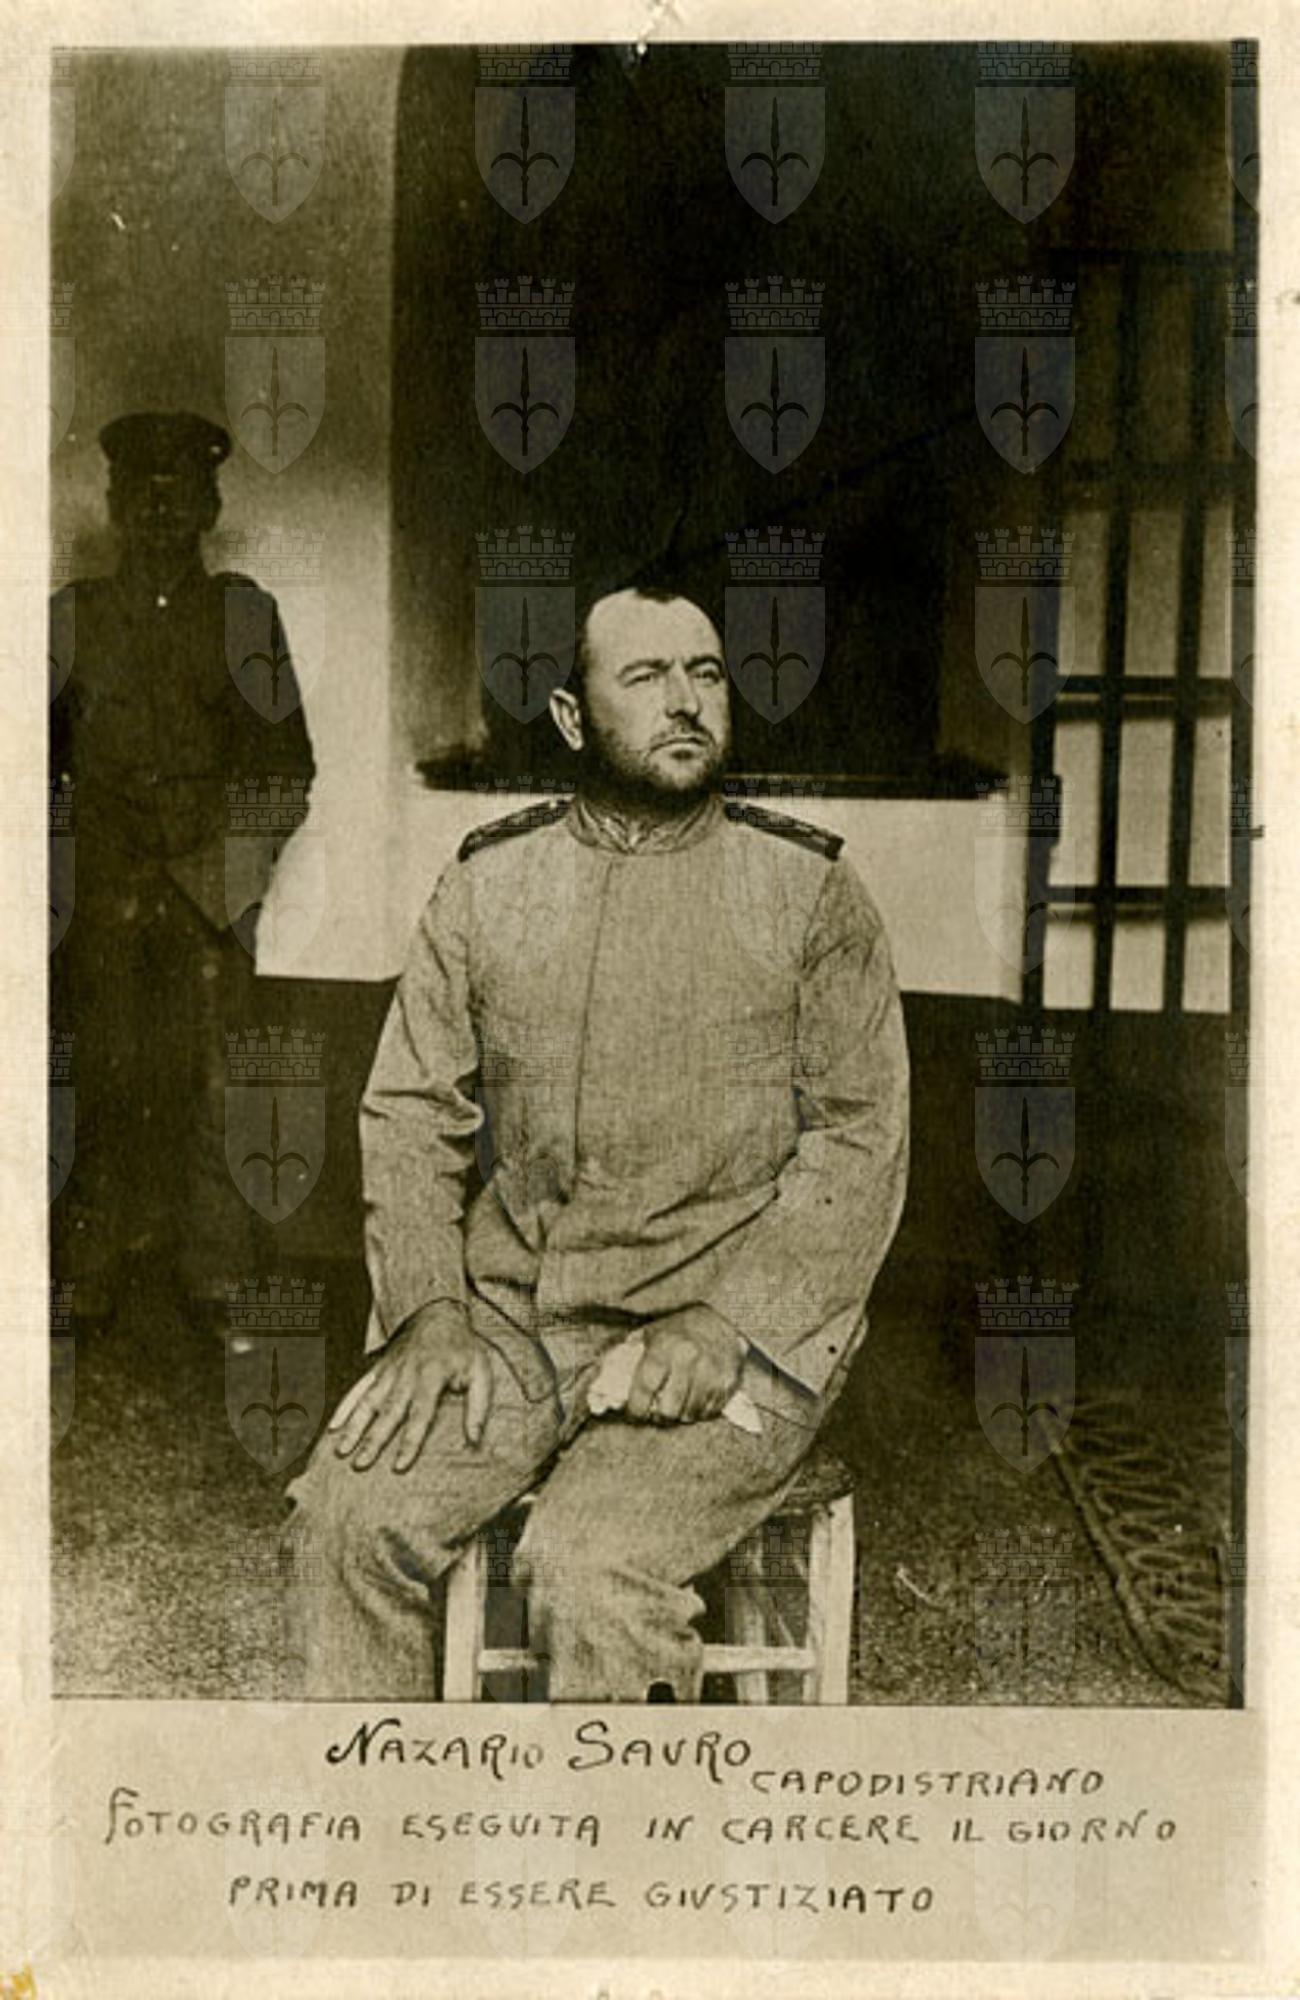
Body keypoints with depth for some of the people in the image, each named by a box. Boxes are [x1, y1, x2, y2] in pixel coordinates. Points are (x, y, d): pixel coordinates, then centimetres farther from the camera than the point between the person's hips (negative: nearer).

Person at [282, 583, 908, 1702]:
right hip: (511, 1315, 3)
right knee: (346, 1515, -18)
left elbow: (861, 1139, -2)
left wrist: (723, 1325, -13)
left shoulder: (810, 890, 2)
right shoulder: (487, 884, 10)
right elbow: (410, 1113, 10)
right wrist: (428, 1307, -5)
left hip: (740, 1327, -3)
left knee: (591, 1569, -26)